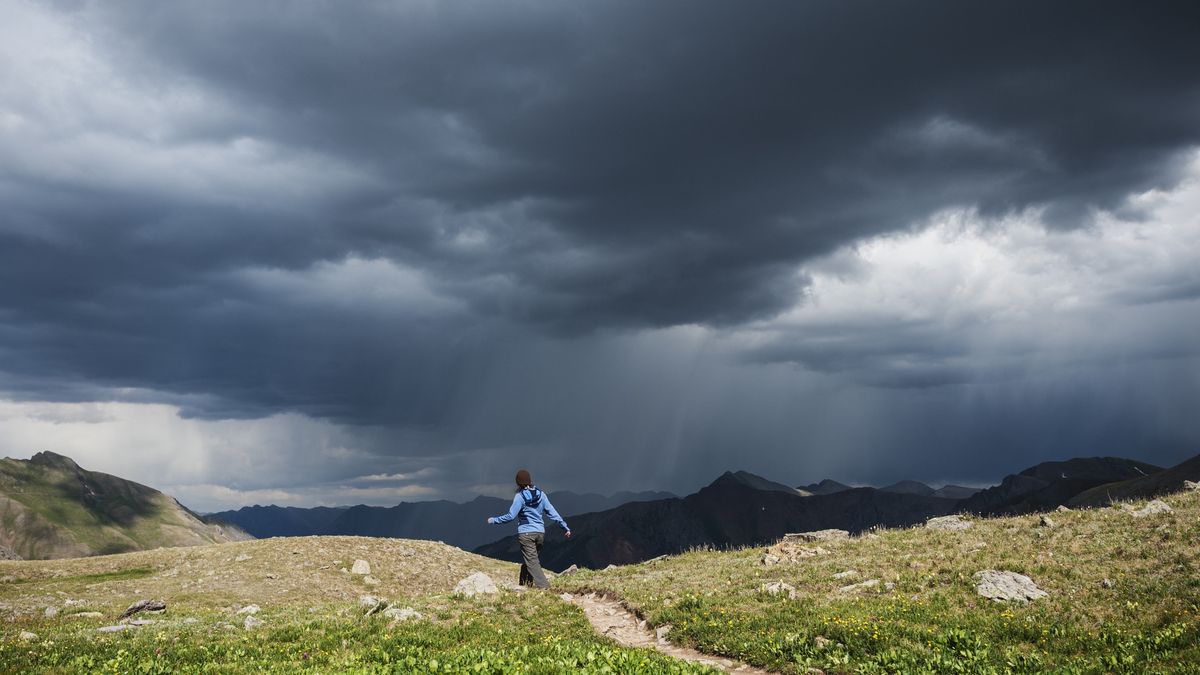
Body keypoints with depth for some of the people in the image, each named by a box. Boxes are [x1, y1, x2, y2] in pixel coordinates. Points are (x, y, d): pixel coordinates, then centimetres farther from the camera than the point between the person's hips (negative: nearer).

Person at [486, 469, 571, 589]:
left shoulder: (519, 496, -9)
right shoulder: (541, 494, 6)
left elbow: (510, 516, -12)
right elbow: (552, 513, 6)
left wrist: (493, 520, 0)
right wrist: (565, 527, 12)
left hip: (526, 534, -6)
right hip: (540, 533, 6)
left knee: (532, 562, -6)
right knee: (527, 560, 19)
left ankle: (545, 587, -17)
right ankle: (524, 587, 23)